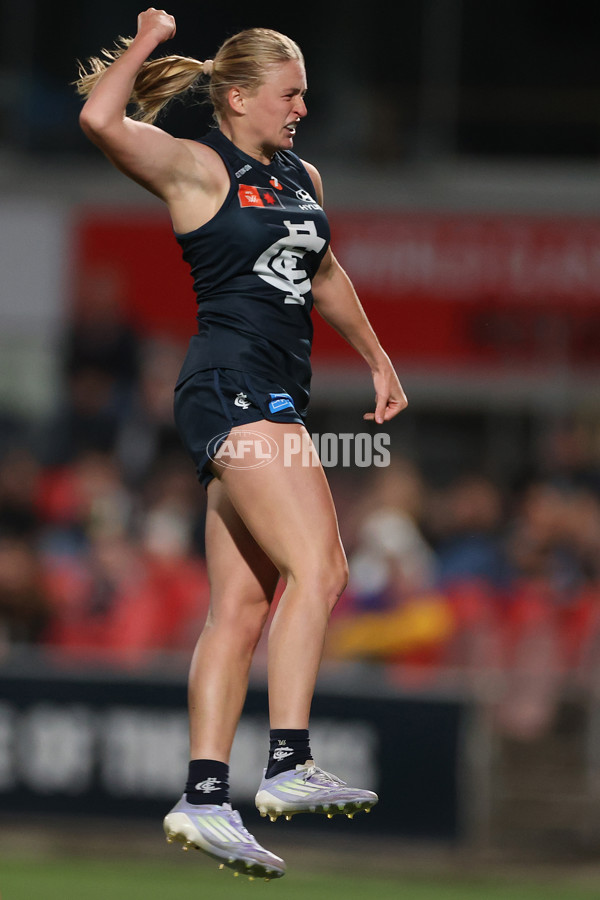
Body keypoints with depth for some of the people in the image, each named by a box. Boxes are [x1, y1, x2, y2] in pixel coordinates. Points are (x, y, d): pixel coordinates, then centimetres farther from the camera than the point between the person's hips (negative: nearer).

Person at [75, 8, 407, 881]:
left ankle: (204, 799, 4)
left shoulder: (303, 177, 18)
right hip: (229, 388, -8)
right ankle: (289, 766, -23)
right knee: (317, 564, -20)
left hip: (276, 398, 8)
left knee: (242, 605, 4)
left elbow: (326, 275, 36)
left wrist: (378, 359, 43)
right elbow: (101, 120, -22)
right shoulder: (197, 167, -5)